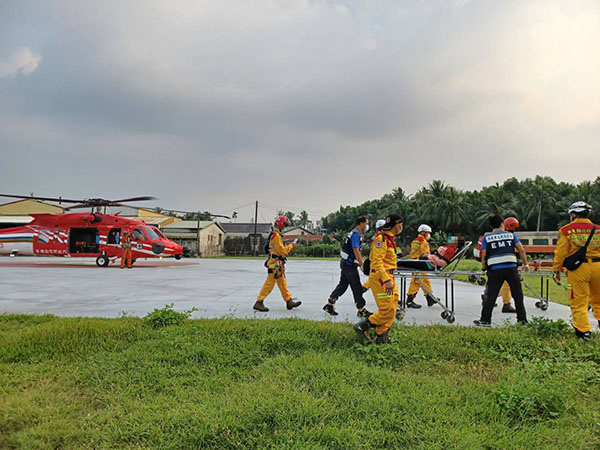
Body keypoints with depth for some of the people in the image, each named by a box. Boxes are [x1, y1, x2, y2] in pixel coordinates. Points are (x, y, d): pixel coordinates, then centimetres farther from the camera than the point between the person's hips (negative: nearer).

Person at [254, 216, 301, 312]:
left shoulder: (277, 234, 18)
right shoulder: (276, 235, -16)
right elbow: (282, 250, -19)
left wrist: (288, 246, 9)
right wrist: (291, 245, -8)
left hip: (278, 264, 11)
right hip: (275, 263, -11)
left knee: (282, 283, 14)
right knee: (270, 283, -7)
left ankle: (289, 301, 20)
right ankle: (259, 302, -2)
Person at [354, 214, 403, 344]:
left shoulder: (389, 238, 17)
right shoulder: (381, 238, -16)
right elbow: (377, 262, -24)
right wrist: (386, 280, -29)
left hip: (388, 277, 10)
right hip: (380, 277, -10)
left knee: (392, 308, 11)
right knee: (387, 310, -11)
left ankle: (381, 338, 18)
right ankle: (362, 326, 3)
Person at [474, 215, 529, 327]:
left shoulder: (486, 237, 6)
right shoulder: (510, 235, 9)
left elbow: (483, 255, 0)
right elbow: (522, 250, 5)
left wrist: (484, 268, 14)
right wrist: (525, 264, 14)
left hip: (495, 270, 0)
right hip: (511, 268, 1)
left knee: (491, 295, 4)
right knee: (518, 295, 11)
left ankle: (485, 320, 4)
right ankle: (522, 319, 14)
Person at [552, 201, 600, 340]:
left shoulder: (565, 231, -2)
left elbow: (560, 253, -3)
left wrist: (557, 270, 5)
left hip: (577, 269, -3)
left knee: (579, 302, 3)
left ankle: (584, 331, 3)